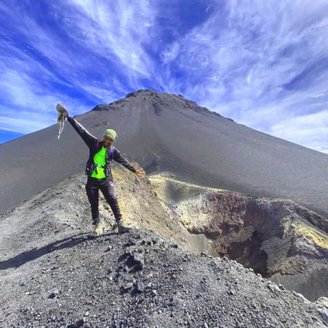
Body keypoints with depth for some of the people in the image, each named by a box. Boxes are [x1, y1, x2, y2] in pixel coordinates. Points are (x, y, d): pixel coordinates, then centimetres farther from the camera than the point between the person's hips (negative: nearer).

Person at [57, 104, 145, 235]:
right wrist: (68, 117, -6)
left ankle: (119, 223, 1)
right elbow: (82, 131, -3)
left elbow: (123, 161, 11)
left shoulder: (113, 151, 2)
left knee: (113, 200, -9)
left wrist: (134, 170, 16)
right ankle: (98, 224, 24)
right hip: (92, 180, 0)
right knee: (94, 204, 8)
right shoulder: (94, 143, -1)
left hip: (106, 180, 0)